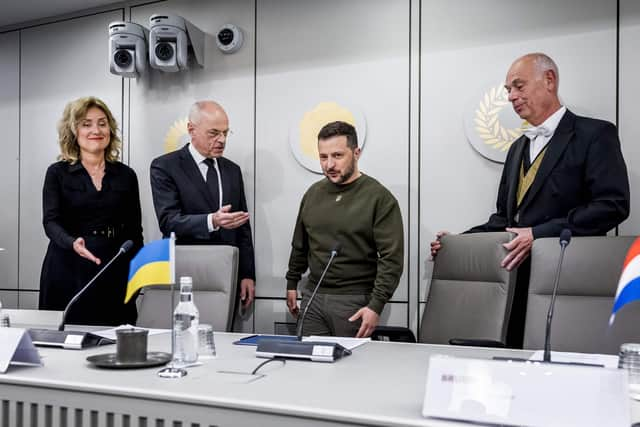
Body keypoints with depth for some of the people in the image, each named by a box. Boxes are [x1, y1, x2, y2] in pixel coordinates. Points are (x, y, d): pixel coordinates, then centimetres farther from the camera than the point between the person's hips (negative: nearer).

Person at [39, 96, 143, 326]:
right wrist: (73, 243, -28)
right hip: (68, 273, -1)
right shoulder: (57, 173, 3)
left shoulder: (126, 175, 7)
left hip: (114, 275, 1)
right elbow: (51, 221, -8)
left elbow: (135, 231, 9)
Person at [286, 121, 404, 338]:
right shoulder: (313, 193, 9)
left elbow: (392, 258, -13)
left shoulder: (380, 198, -9)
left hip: (354, 302, -5)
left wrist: (376, 305, -18)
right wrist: (292, 283, 19)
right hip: (313, 297, 5)